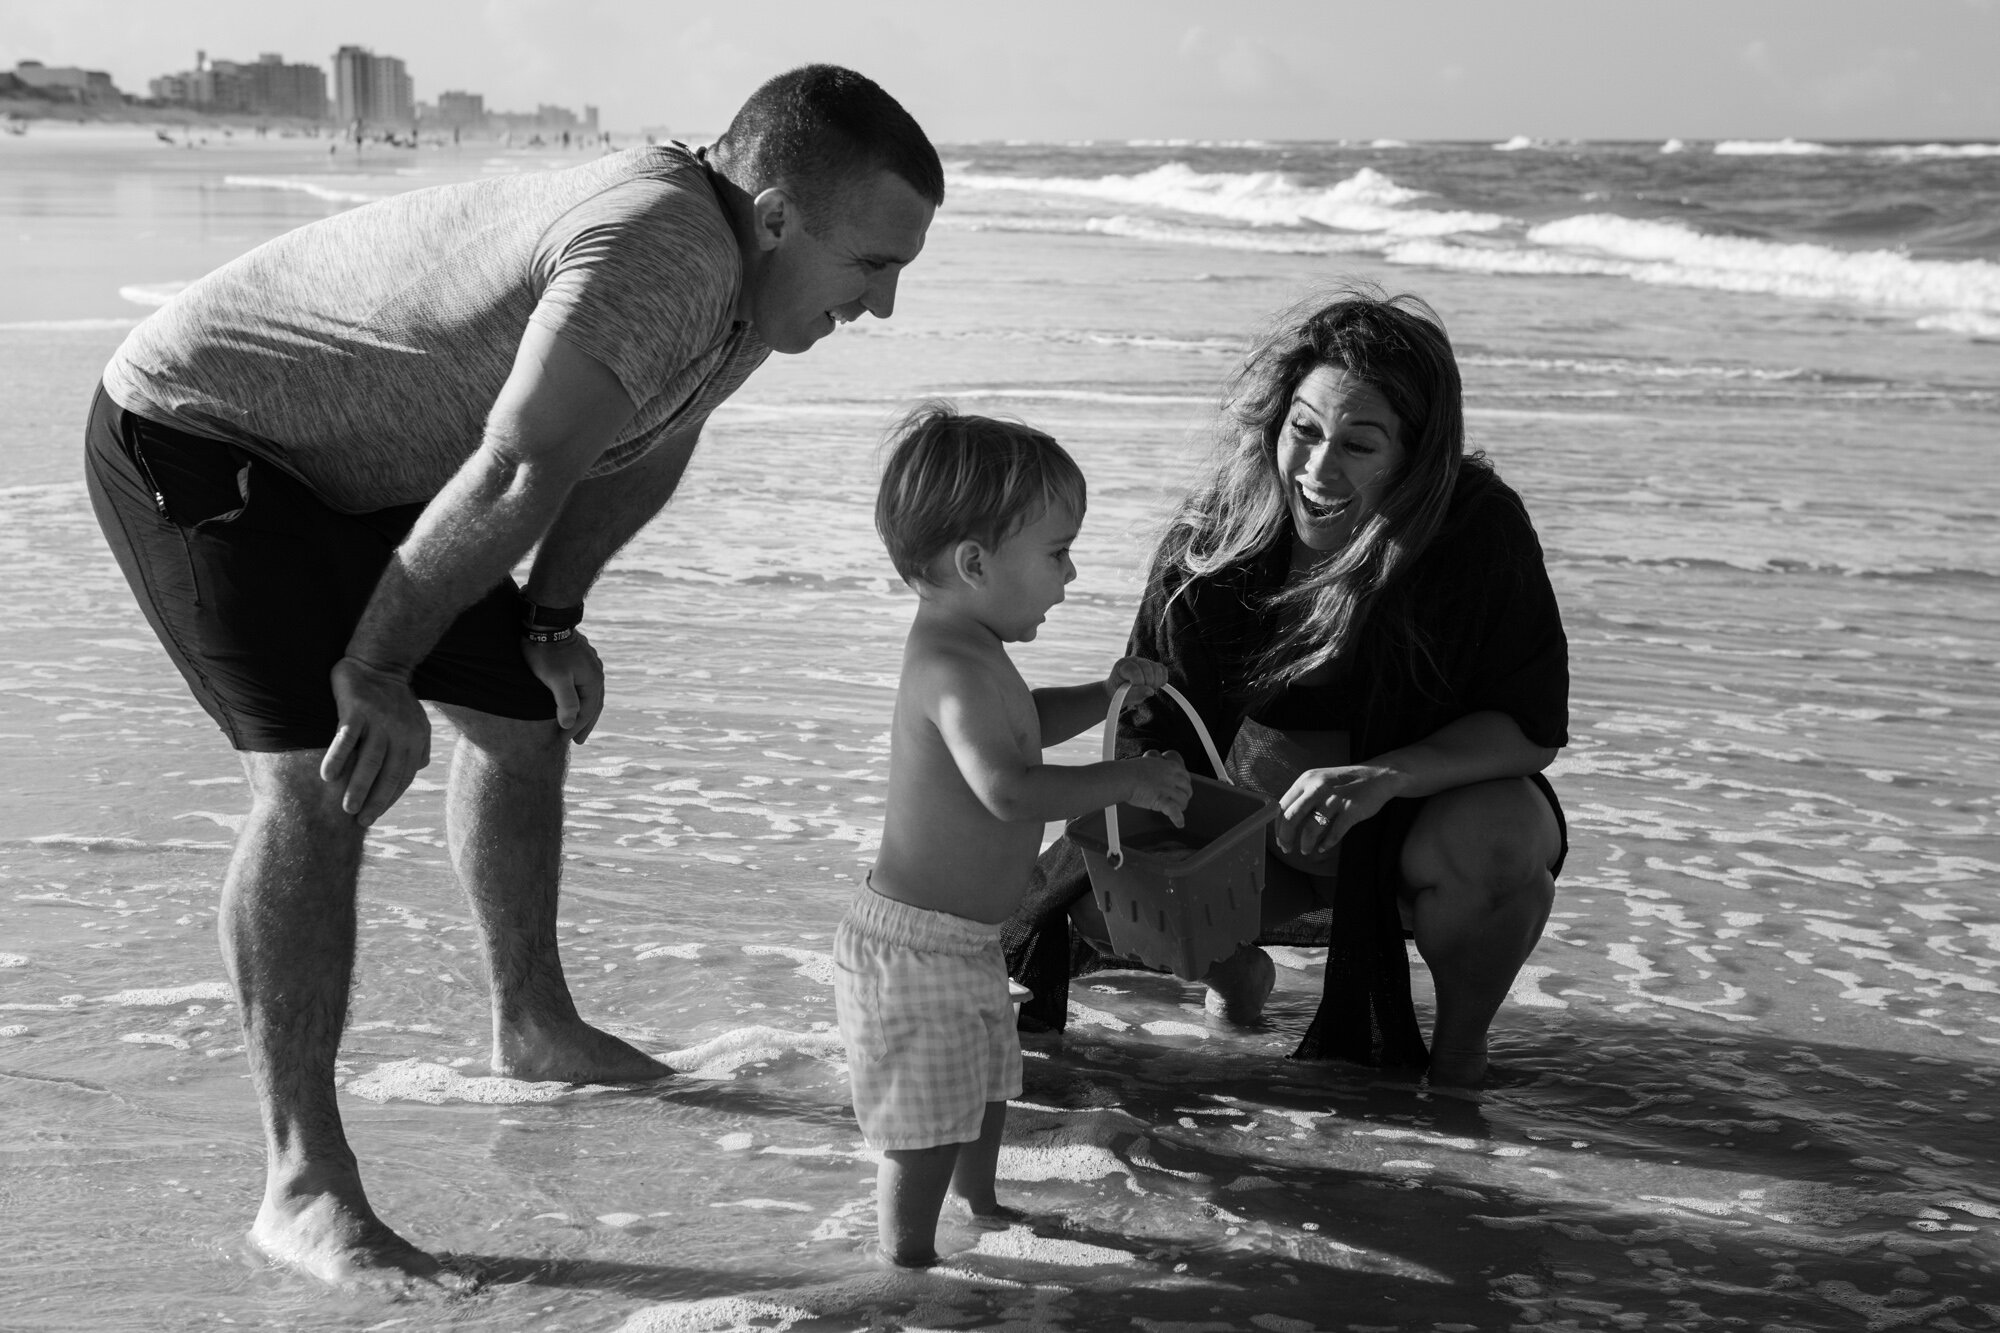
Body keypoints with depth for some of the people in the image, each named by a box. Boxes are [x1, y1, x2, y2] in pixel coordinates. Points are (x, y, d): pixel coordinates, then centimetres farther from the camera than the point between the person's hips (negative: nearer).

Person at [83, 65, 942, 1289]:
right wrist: (377, 671, -25)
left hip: (354, 465, 10)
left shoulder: (745, 272, -2)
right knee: (321, 777, -22)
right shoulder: (665, 251, -35)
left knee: (529, 716, 16)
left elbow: (647, 448, 13)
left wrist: (551, 619, 11)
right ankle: (305, 1188, -15)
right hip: (201, 435, -10)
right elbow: (515, 479, -35)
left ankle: (534, 1025, 38)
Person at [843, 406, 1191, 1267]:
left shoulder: (967, 650, 8)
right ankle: (909, 1269, 12)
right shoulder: (956, 668, -26)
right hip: (916, 947, -11)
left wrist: (1105, 696, 13)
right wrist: (1129, 779, -30)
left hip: (964, 942, 11)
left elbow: (1022, 724, 28)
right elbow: (1008, 790, -39)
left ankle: (982, 1214, 46)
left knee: (985, 1093, 28)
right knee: (927, 1132, 0)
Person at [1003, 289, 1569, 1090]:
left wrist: (1387, 775, -38)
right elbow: (1153, 731, -9)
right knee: (1097, 891, -22)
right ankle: (1235, 962, 15)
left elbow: (1533, 726, -22)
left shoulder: (1479, 527, -22)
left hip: (1431, 808, -2)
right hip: (1262, 837, 3)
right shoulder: (1214, 535, -15)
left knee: (1494, 839, -37)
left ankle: (1458, 1052, -7)